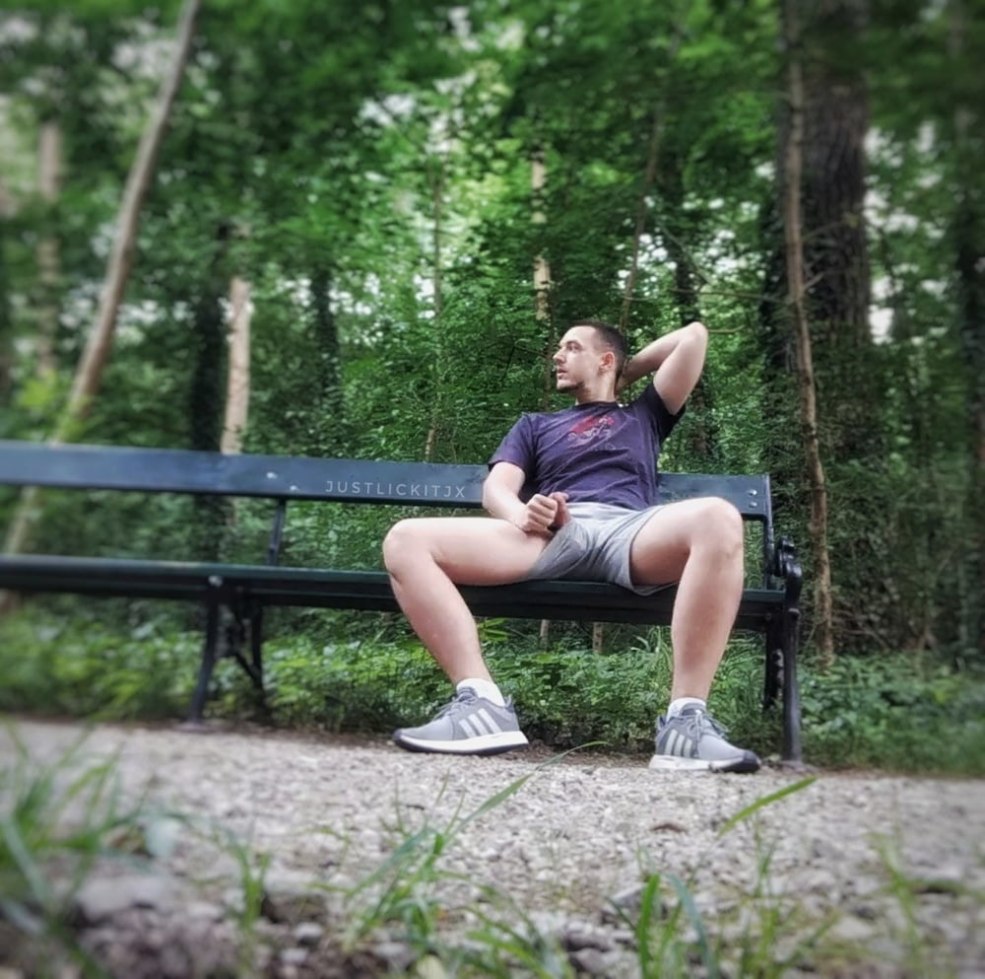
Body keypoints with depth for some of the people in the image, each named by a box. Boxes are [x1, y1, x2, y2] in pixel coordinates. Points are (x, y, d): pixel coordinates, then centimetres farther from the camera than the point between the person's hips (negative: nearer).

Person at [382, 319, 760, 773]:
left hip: (629, 530, -1)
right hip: (549, 533, 1)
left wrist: (628, 372, 41)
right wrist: (522, 515, -6)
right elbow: (496, 489, 18)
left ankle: (686, 720, -36)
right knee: (406, 540, -20)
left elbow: (694, 335, 33)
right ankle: (482, 704, -31)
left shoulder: (644, 416, 35)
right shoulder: (535, 424, 36)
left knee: (718, 518, -36)